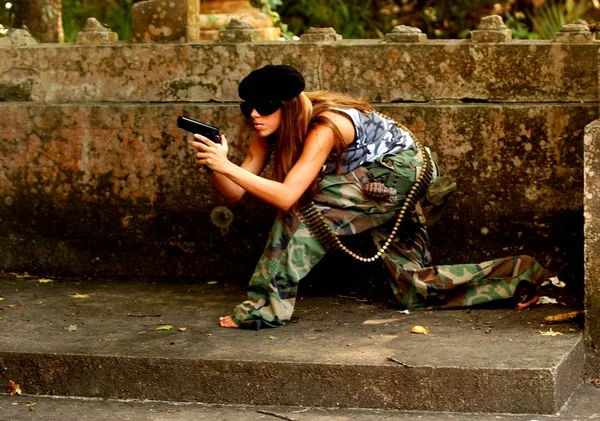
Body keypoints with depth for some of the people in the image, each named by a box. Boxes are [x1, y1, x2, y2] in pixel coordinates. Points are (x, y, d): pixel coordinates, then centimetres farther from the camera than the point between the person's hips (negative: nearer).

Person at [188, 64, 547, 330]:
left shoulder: (322, 128, -29)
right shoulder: (270, 131, -6)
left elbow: (287, 196, -39)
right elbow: (235, 194, -10)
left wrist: (227, 167, -42)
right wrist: (216, 165, -30)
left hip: (403, 171, -10)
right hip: (391, 184, 10)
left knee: (305, 210, -24)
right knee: (415, 287, 8)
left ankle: (267, 308, -16)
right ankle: (520, 275, 17)